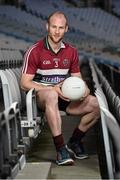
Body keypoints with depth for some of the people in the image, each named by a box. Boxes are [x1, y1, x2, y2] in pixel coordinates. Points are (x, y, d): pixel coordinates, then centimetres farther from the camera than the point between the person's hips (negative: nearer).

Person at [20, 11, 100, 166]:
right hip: (40, 96, -5)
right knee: (51, 95, -41)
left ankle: (74, 141, 4)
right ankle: (60, 149, -39)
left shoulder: (71, 51, 9)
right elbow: (24, 83, -10)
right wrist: (53, 89, -21)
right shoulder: (35, 51, -7)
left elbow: (77, 78, 17)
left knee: (94, 103, -17)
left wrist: (84, 88, -9)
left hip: (64, 96, 5)